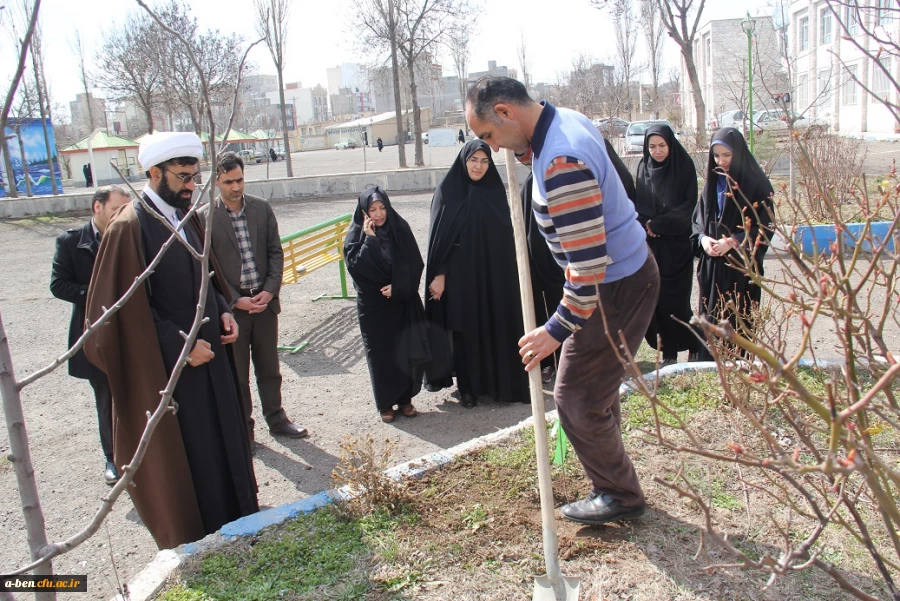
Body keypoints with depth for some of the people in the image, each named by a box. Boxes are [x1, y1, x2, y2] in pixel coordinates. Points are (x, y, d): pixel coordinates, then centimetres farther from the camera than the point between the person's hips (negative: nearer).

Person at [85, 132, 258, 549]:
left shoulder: (185, 217, 8)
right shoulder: (129, 227, -16)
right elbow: (128, 307, -18)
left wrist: (223, 311, 1)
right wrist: (181, 345, -19)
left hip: (206, 354, 8)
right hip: (169, 365, -8)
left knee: (223, 440, 17)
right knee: (184, 455, 6)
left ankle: (235, 522, 35)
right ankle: (197, 542, 24)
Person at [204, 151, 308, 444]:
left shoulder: (262, 208, 3)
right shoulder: (204, 217, -7)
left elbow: (276, 252, 5)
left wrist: (270, 291, -7)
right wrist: (236, 300, -12)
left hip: (264, 299, 3)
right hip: (230, 305, -3)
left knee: (269, 367, 15)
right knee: (236, 372, 9)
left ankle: (276, 419, 30)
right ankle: (242, 428, 23)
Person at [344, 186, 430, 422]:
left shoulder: (400, 228, -1)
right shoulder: (356, 235, -5)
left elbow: (415, 264, -1)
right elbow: (356, 266, -19)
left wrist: (398, 287, -13)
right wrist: (369, 238, -20)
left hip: (403, 303, 2)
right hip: (373, 306, -1)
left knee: (409, 352, 1)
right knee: (381, 354, 5)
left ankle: (405, 398, 20)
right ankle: (385, 403, 20)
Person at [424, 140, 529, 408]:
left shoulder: (495, 191, 6)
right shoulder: (447, 191, -3)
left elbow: (506, 235, 8)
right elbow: (438, 236, -5)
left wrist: (508, 274, 4)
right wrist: (439, 275, -10)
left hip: (493, 274, 3)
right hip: (459, 275, -3)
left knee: (495, 328, 8)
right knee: (464, 332, 6)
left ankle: (497, 382, 23)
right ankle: (467, 387, 19)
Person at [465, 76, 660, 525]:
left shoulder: (561, 162, -29)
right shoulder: (566, 120, 3)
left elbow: (588, 263, -31)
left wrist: (557, 329, -22)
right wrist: (520, 150, 11)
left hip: (616, 287, -11)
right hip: (627, 270, 11)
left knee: (577, 399, 2)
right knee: (596, 390, 22)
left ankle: (619, 495, 22)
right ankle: (611, 482, 38)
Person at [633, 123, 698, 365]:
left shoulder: (684, 166, -3)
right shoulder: (644, 167, 6)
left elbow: (688, 206, -7)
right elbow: (637, 205, 9)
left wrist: (658, 224, -13)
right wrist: (646, 225, -9)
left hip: (676, 244, -3)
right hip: (651, 244, 3)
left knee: (675, 296, -3)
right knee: (656, 295, 0)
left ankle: (672, 350, 5)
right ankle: (668, 350, 10)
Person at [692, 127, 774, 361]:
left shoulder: (756, 184, -6)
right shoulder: (712, 182, 10)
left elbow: (765, 227, -8)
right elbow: (698, 218, 14)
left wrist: (733, 242, -19)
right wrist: (703, 238, -6)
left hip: (742, 265, -5)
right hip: (712, 265, 5)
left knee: (739, 320, -2)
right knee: (710, 319, 7)